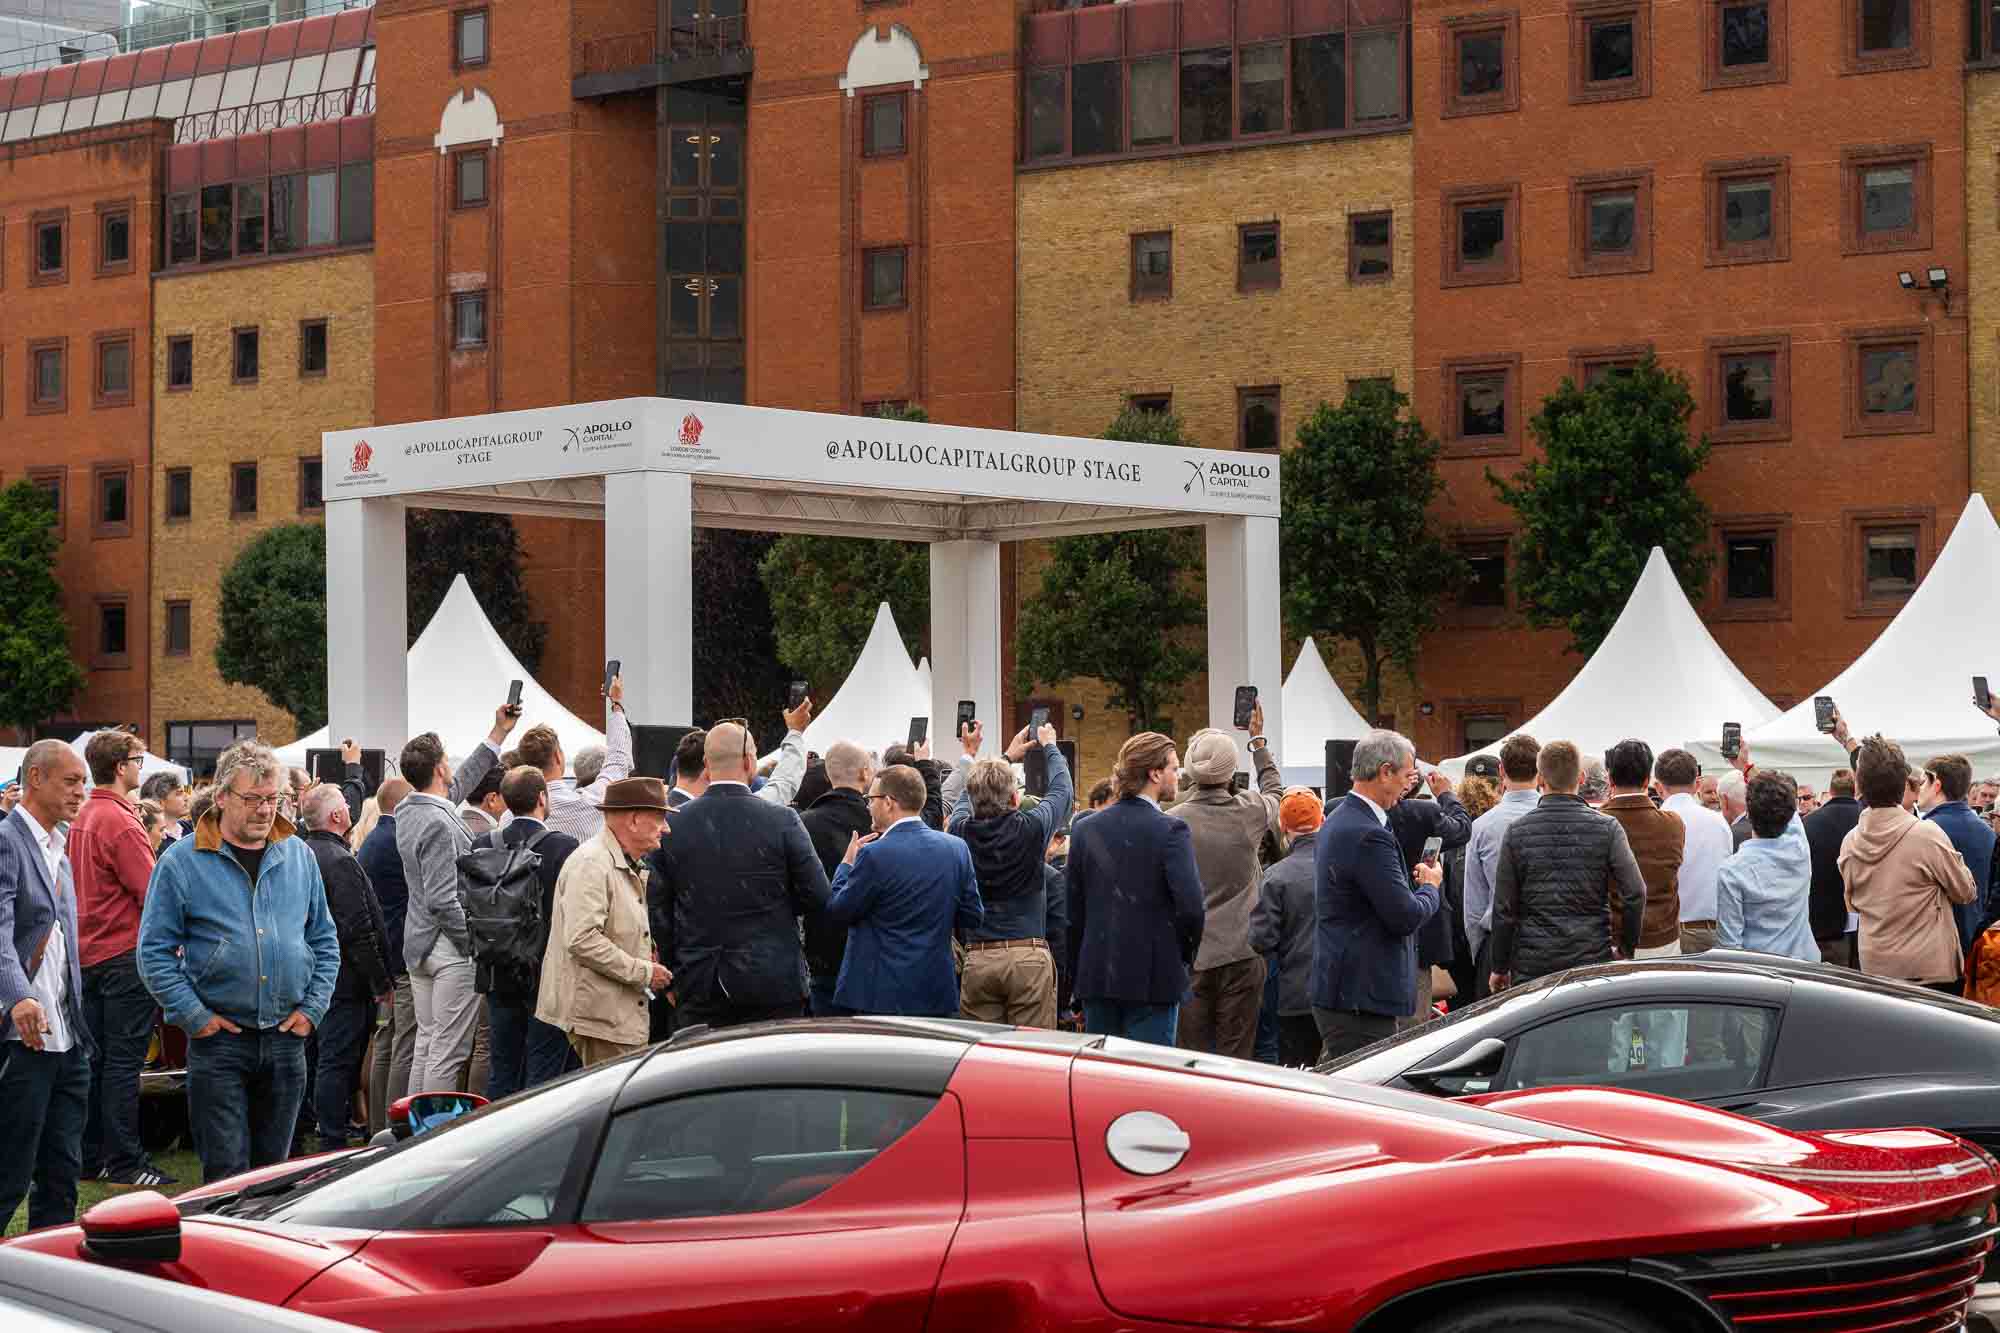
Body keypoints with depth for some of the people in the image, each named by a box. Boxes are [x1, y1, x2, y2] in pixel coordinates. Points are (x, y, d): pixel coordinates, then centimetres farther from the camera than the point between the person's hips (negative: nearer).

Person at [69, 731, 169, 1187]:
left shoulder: (82, 817, 10)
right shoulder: (120, 822, -16)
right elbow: (153, 892, -18)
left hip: (88, 952, 9)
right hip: (125, 952, -9)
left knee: (95, 1059, 13)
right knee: (124, 1060, -5)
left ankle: (90, 1157, 17)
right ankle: (125, 1162, -2)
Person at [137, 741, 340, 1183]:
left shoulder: (299, 857, 9)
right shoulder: (183, 861, -4)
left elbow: (325, 941, 16)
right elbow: (155, 950, -3)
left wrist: (313, 1007, 4)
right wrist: (194, 1017, -9)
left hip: (287, 1037, 4)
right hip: (219, 1040, -4)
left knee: (274, 1167, 11)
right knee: (226, 1172, -5)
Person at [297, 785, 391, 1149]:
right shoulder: (341, 862, -18)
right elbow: (358, 931, -21)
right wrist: (381, 982, -14)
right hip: (345, 980, -9)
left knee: (330, 1059, 16)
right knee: (338, 1060, -6)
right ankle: (333, 1144, -4)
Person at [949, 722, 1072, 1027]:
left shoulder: (961, 830, 0)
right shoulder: (1031, 828, -7)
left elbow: (964, 799, 24)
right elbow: (1063, 789, 14)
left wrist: (1006, 758, 39)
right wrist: (1049, 746, 33)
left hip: (977, 959, 3)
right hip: (1029, 956, -3)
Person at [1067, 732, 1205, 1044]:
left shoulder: (1085, 829, 6)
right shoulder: (1170, 830, -10)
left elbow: (1073, 910, 8)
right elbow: (1191, 905, -17)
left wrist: (1078, 977, 14)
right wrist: (1186, 954, 2)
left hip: (1096, 978, 5)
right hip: (1153, 978, -5)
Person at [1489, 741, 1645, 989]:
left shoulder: (1518, 831, -1)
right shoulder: (1606, 829, -3)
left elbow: (1504, 907, 0)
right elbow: (1635, 894, -7)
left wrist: (1500, 967, 9)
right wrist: (1626, 948, 7)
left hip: (1533, 963, 0)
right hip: (1592, 958, 0)